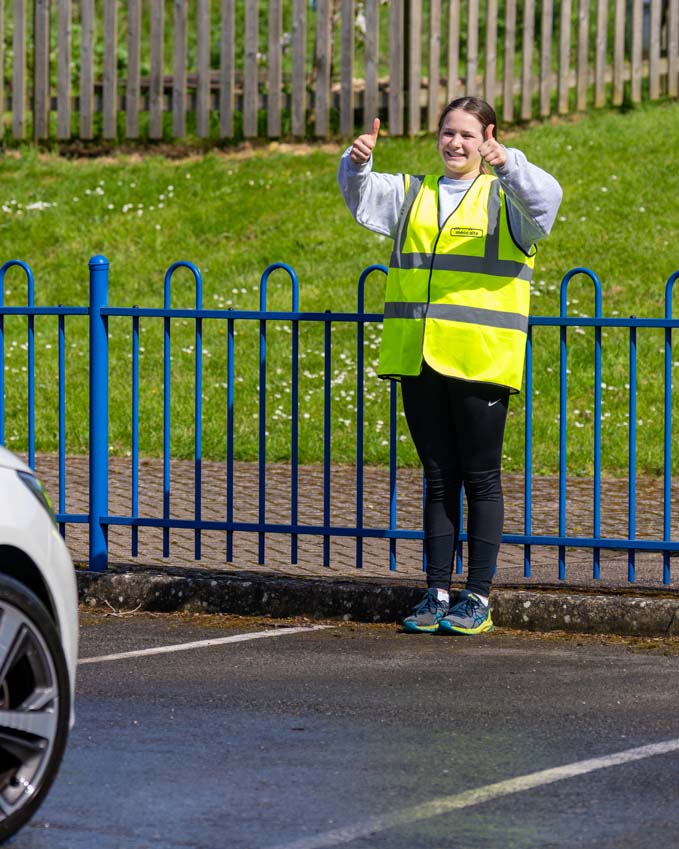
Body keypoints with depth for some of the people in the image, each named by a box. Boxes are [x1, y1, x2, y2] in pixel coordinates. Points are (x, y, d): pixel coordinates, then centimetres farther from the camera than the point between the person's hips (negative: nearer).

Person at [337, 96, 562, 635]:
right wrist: (357, 162, -16)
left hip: (481, 362, -4)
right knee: (439, 479, 8)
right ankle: (438, 595, 12)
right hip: (419, 360, 4)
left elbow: (545, 199, -17)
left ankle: (478, 599, 5)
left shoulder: (506, 196, 3)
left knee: (481, 479, 0)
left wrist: (508, 164, -36)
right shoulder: (413, 194, 17)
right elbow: (362, 197, 6)